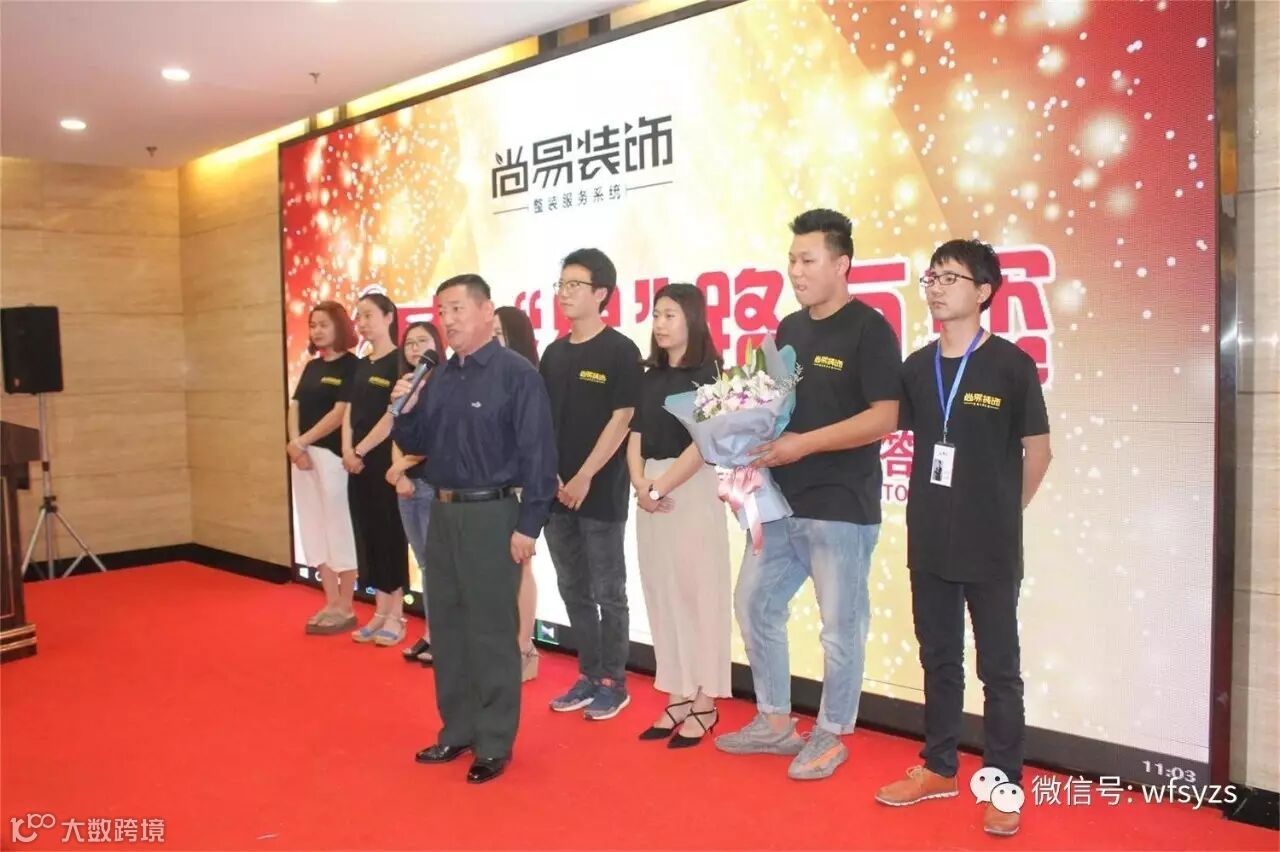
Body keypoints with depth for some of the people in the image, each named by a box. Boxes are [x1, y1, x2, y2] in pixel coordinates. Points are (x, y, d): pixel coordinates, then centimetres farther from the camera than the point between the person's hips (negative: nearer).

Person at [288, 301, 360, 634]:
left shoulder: (351, 366, -6)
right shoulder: (311, 366, 16)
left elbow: (340, 414, -14)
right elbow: (295, 407, 9)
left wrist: (301, 442, -12)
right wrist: (294, 445, -7)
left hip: (332, 454, -8)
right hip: (303, 455, 8)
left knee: (339, 530, -2)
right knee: (314, 530, 10)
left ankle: (345, 608, 7)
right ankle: (331, 603, 19)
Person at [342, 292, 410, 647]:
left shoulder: (399, 362, -8)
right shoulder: (361, 365, 14)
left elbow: (393, 415, -15)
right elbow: (349, 411, 11)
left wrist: (362, 450, -12)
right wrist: (347, 449, -4)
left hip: (385, 460, -7)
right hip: (358, 462, 7)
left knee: (390, 534, -1)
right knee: (367, 535, 9)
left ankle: (396, 615, 8)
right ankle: (380, 612, 18)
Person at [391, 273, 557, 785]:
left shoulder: (517, 374, -11)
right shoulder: (439, 378, 11)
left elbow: (537, 453, -14)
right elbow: (416, 444, 16)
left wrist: (528, 525, -17)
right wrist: (404, 412, -5)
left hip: (491, 514, -8)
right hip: (442, 513, 8)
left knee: (491, 631, 1)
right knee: (446, 624, 15)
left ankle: (495, 743, 14)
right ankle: (458, 730, 29)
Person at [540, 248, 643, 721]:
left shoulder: (620, 351, -7)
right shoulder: (554, 353, 11)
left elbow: (621, 420, -11)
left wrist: (585, 478, -14)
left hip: (601, 492, -6)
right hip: (557, 491, 6)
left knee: (608, 593, 4)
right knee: (573, 591, 13)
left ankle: (613, 682, 17)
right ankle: (589, 675, 26)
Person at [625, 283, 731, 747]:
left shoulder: (706, 375, -4)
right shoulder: (651, 378, 13)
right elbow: (635, 438, 10)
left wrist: (661, 486, -14)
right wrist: (640, 485, -7)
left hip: (693, 489, -6)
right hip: (651, 491, 6)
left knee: (698, 591, -1)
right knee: (661, 592, 8)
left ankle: (704, 703, 7)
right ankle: (677, 698, 18)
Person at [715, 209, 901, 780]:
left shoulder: (868, 329, -10)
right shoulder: (789, 328, 12)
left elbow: (885, 417, -18)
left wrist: (805, 443, -21)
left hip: (841, 507, -8)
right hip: (783, 502, 8)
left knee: (840, 627, 4)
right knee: (754, 604, 13)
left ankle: (830, 736, 23)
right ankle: (775, 721, 29)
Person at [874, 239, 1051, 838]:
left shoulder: (1011, 365, -8)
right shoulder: (916, 368, 5)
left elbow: (1038, 451, -2)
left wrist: (1004, 514, 5)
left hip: (991, 548, -4)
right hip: (929, 542, 5)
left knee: (999, 669, 6)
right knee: (938, 661, 16)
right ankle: (938, 768, 30)